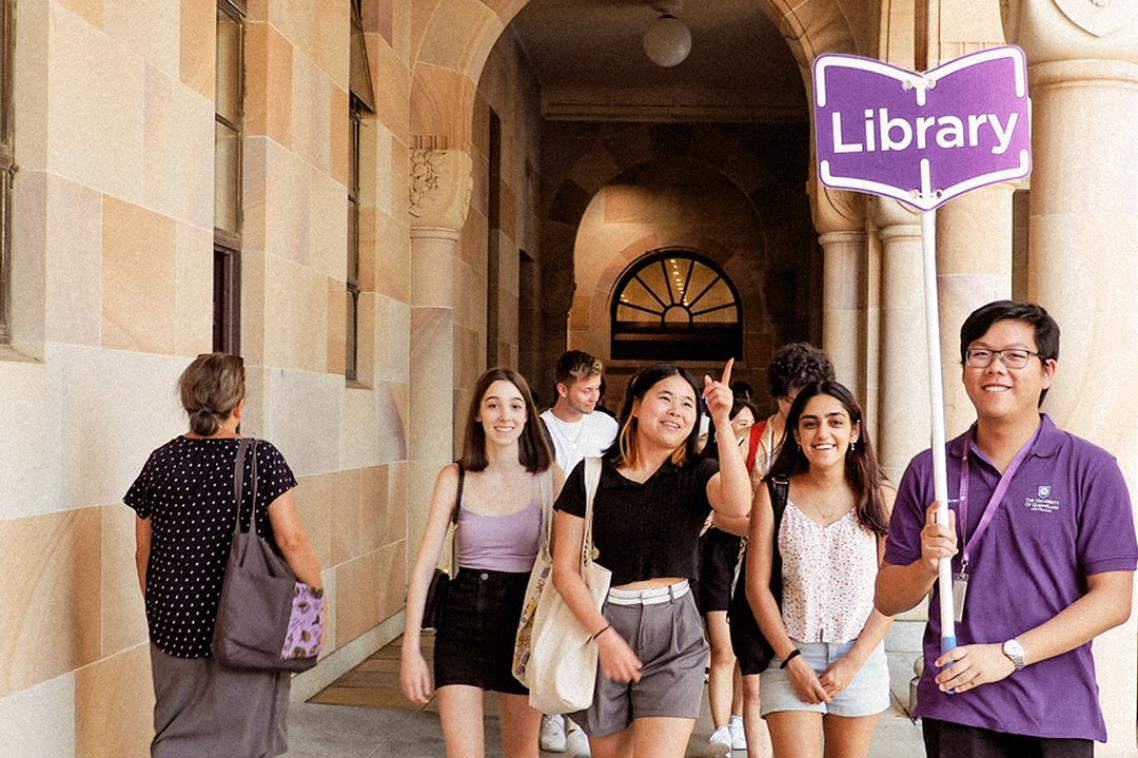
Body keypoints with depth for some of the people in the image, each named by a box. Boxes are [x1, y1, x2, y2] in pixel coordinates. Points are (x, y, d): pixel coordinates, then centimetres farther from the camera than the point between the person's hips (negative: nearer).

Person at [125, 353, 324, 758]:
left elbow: (143, 552, 8)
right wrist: (317, 595, -1)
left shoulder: (161, 462, 1)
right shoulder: (261, 458, -10)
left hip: (175, 624, 4)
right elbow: (292, 540, -14)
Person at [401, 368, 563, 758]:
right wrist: (411, 648, -8)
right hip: (463, 623, 0)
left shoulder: (547, 477, -4)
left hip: (525, 621, 0)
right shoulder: (454, 478, -3)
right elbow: (424, 564, -3)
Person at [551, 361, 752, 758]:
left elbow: (738, 505, -23)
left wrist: (722, 424, -27)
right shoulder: (592, 475, -2)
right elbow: (565, 569, -3)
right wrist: (605, 635, -12)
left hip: (675, 634, 0)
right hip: (604, 625, 1)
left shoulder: (698, 474, 1)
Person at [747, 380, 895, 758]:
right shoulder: (774, 494, -1)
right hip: (791, 654, -1)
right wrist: (791, 659, -8)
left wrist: (853, 662, -7)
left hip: (860, 657, 1)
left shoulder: (880, 498, 0)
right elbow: (757, 586, -1)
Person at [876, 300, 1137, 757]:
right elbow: (888, 598, 9)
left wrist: (1009, 654, -15)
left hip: (1057, 718, -1)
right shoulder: (928, 471, 6)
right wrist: (927, 566, -13)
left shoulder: (1091, 470, -1)